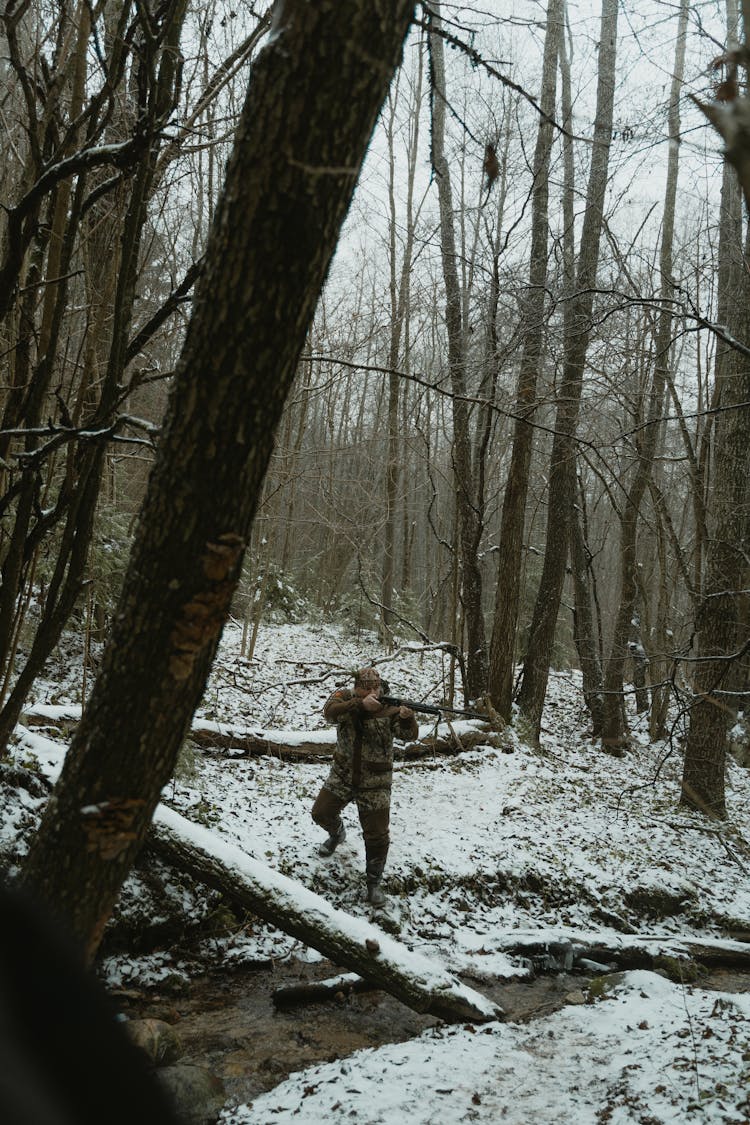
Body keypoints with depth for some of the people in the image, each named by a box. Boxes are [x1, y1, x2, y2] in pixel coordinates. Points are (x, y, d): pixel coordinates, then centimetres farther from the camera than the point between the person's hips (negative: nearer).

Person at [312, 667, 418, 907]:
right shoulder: (345, 697, -8)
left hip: (375, 783, -2)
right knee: (321, 812, 10)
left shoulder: (389, 708, -11)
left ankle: (374, 882, 18)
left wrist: (407, 716, -45)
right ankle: (337, 833, 46)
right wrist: (360, 704, -44)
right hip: (343, 775, 2)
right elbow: (330, 711, -29)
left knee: (377, 835, -2)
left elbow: (409, 733, -22)